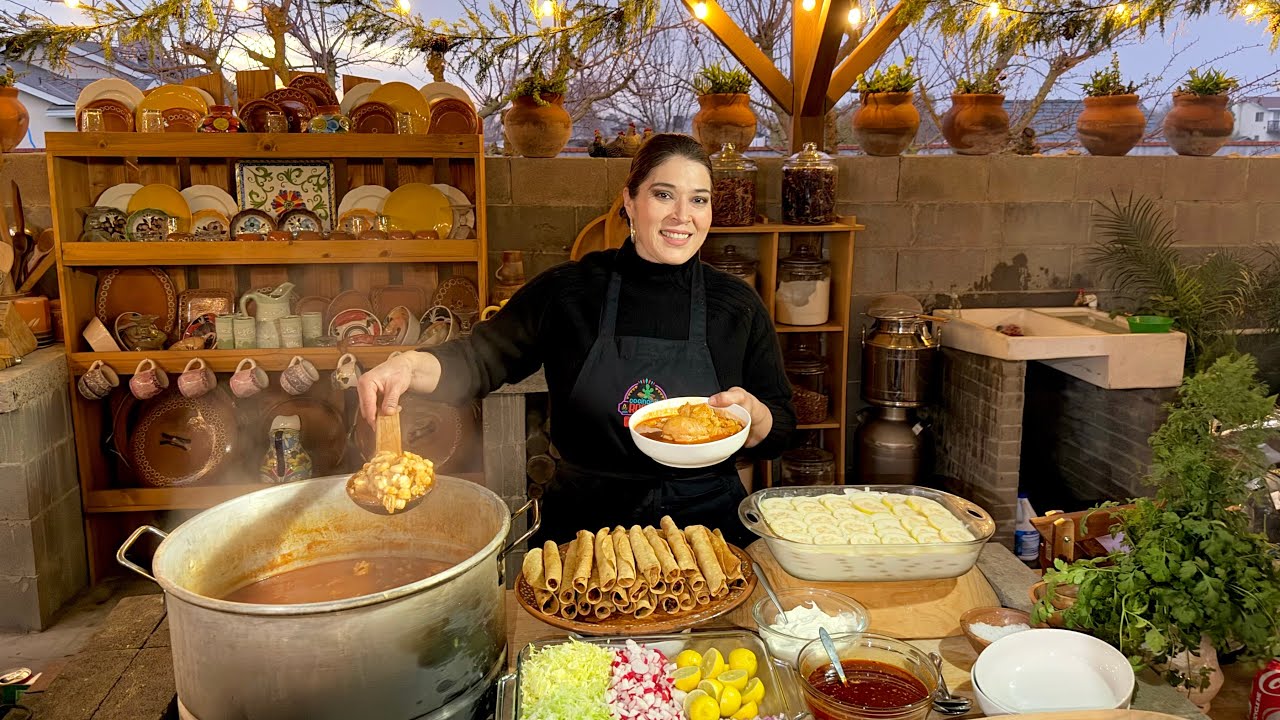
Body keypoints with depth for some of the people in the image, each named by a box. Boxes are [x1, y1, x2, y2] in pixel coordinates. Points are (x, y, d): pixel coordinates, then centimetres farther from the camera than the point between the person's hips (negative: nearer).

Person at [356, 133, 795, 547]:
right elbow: (480, 360, -1)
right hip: (582, 521, 0)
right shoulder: (568, 291, -2)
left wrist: (751, 411, -16)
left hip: (706, 522, 1)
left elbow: (777, 438, 6)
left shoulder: (739, 306, 1)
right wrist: (410, 365, -20)